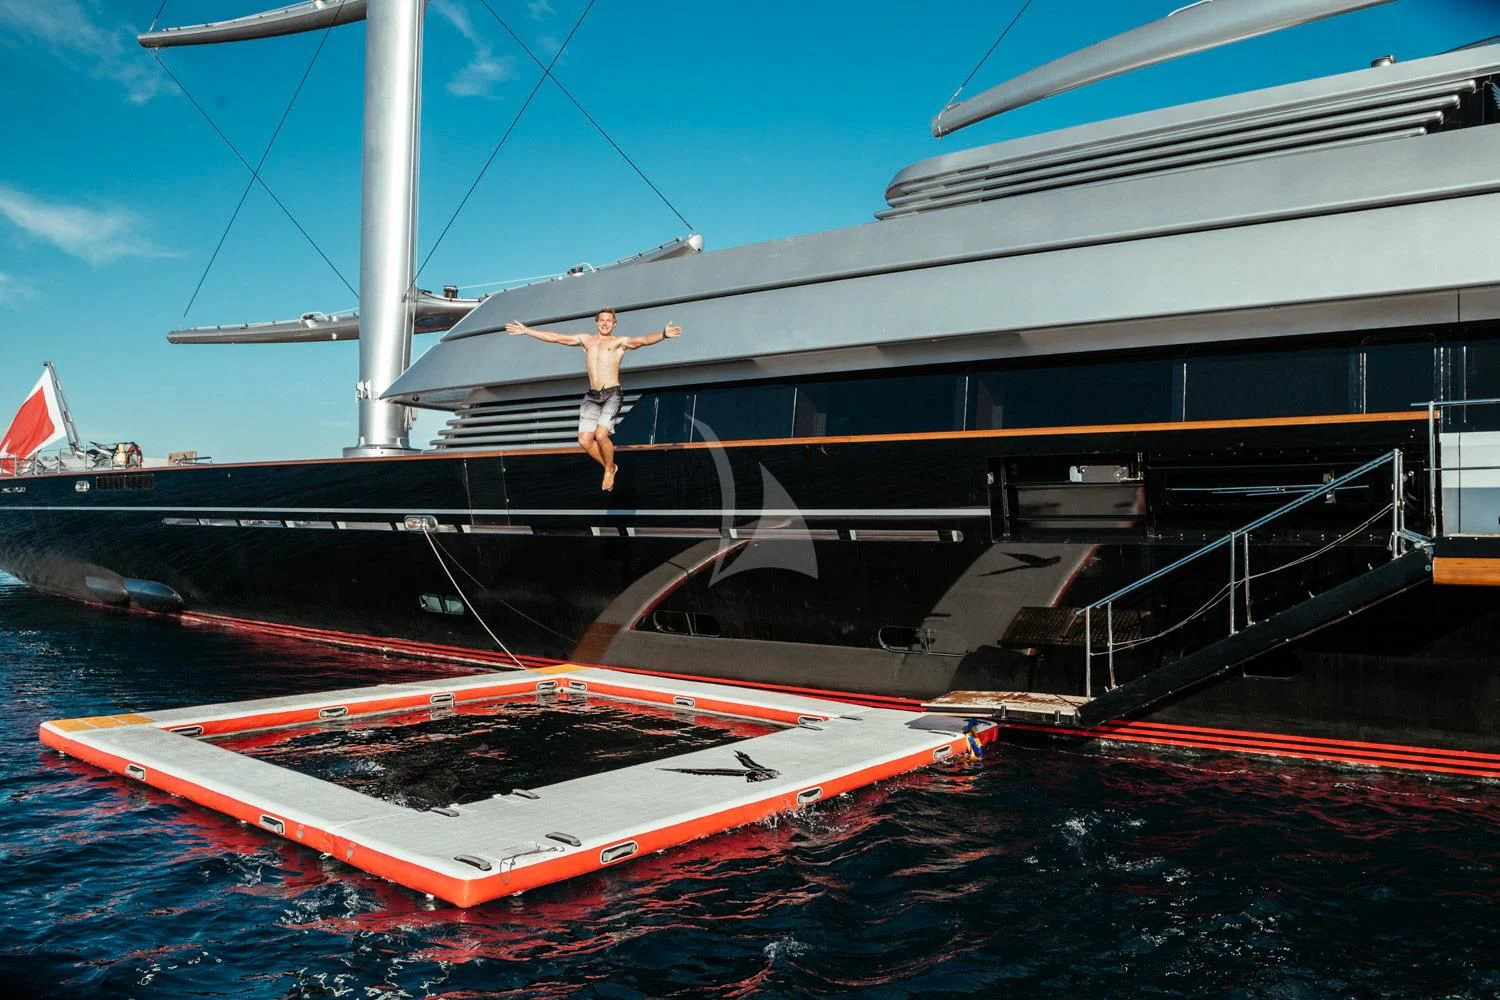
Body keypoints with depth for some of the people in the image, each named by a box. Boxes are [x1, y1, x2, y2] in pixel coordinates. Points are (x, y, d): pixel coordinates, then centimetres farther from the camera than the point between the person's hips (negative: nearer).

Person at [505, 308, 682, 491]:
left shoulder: (619, 342, 5)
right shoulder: (585, 339, 18)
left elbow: (644, 340, -13)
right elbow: (554, 337, 21)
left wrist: (663, 334, -32)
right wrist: (526, 331, 22)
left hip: (612, 394, -5)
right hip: (591, 396, 5)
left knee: (601, 435, -20)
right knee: (584, 440, -6)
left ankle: (609, 470, 7)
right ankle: (610, 468, 17)